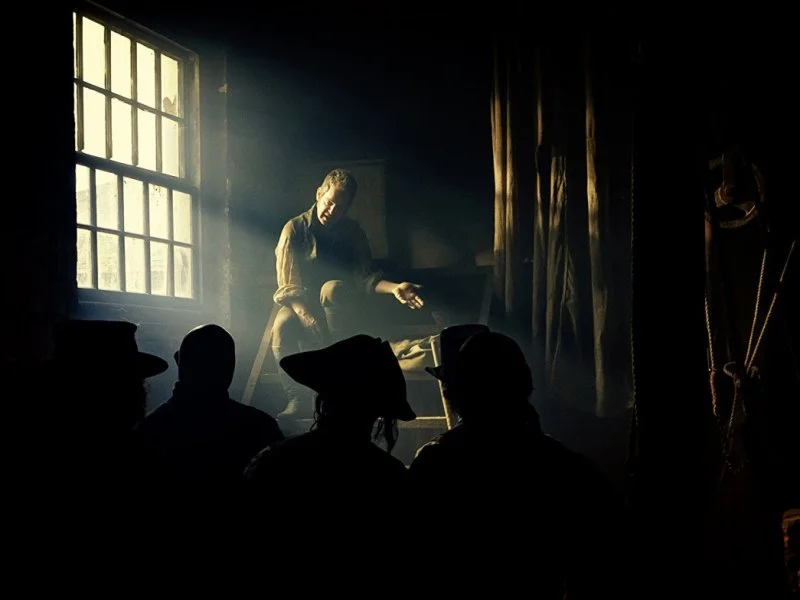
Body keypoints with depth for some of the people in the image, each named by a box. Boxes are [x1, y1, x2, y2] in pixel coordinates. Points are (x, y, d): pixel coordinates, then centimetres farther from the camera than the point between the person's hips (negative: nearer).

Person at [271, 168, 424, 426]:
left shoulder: (353, 232, 1)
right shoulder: (295, 229, -8)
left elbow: (366, 277, -4)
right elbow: (288, 284, -15)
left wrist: (394, 288, -25)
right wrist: (307, 316, -33)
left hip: (340, 306, 1)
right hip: (301, 303, -1)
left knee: (333, 288, -36)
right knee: (282, 325, -36)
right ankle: (297, 399, -29)